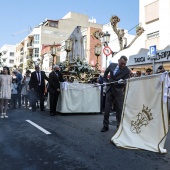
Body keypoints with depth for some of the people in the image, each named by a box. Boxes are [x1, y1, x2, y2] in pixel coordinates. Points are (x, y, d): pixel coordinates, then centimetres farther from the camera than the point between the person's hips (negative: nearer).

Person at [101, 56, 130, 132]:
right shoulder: (112, 65, 0)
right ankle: (105, 125, 16)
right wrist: (105, 81, 10)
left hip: (118, 91, -3)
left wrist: (122, 82, -33)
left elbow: (126, 82, -12)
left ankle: (119, 125, 24)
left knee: (119, 109, 7)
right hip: (109, 89, 3)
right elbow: (106, 72, 18)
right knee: (107, 108, 6)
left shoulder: (127, 70, -11)